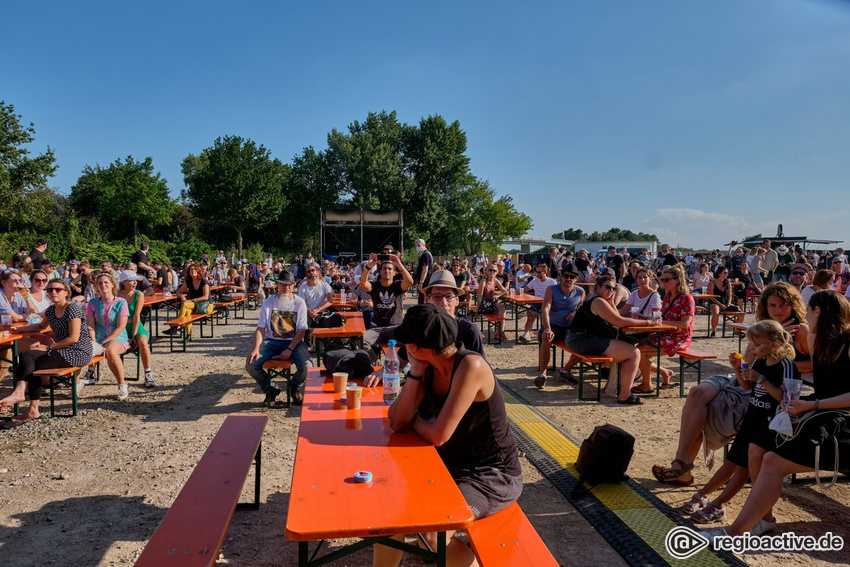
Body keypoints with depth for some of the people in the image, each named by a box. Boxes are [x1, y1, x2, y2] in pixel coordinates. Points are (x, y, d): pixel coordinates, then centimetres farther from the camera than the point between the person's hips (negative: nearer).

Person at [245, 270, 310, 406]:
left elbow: (301, 330, -6)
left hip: (294, 342, -1)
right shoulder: (268, 303, 2)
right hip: (272, 341, 2)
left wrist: (289, 349, -19)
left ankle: (295, 387, 10)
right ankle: (270, 390, 10)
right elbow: (260, 328, -2)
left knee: (306, 366, -28)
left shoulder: (299, 303, -2)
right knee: (251, 365, -20)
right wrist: (255, 348, -20)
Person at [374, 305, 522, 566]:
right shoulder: (428, 367, -4)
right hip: (451, 466, 8)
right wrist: (415, 372, -17)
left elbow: (437, 435, -28)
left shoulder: (471, 366, -27)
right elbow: (397, 422, -9)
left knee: (431, 534, -23)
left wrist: (414, 421, -7)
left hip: (492, 476, -7)